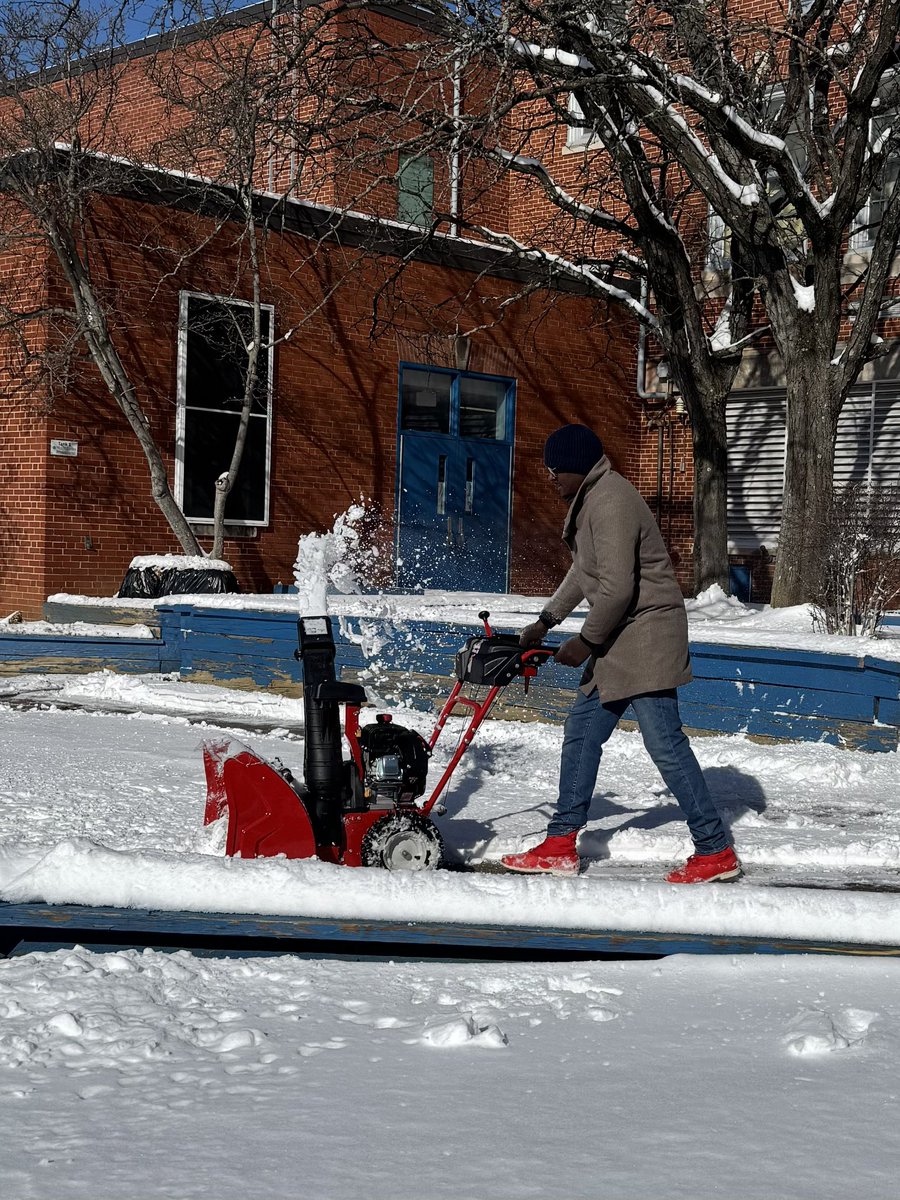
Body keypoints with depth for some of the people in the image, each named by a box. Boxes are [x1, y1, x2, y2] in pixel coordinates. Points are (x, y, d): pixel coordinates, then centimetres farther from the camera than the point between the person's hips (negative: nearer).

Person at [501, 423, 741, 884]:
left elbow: (617, 589, -25)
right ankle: (561, 846, 19)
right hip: (615, 642, 11)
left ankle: (716, 851, -2)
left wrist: (586, 641, -13)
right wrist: (546, 620, 23)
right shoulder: (590, 498, 14)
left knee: (665, 742, -10)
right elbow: (584, 572, 26)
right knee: (582, 732, 12)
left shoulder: (611, 504, -19)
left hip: (645, 637, -11)